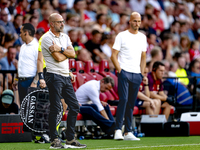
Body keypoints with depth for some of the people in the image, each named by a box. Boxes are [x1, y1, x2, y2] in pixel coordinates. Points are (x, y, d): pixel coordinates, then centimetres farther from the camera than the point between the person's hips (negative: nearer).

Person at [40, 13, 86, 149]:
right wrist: (67, 52, 1)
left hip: (66, 76, 8)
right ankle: (54, 140, -2)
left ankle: (70, 140, 12)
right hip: (54, 76, -8)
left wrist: (61, 49, -13)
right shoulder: (47, 38, -8)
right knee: (55, 109, -7)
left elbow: (73, 53, 2)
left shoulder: (65, 37, 16)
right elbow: (58, 58, -16)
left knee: (74, 107, 6)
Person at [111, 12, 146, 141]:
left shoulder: (143, 37, 15)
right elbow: (114, 55, -2)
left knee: (131, 104, 6)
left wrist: (142, 73, 13)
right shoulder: (122, 36, 0)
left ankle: (128, 132, 9)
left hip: (137, 74, 5)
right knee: (123, 100, -16)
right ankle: (118, 130, -15)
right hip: (124, 72, -5)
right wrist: (120, 70, -11)